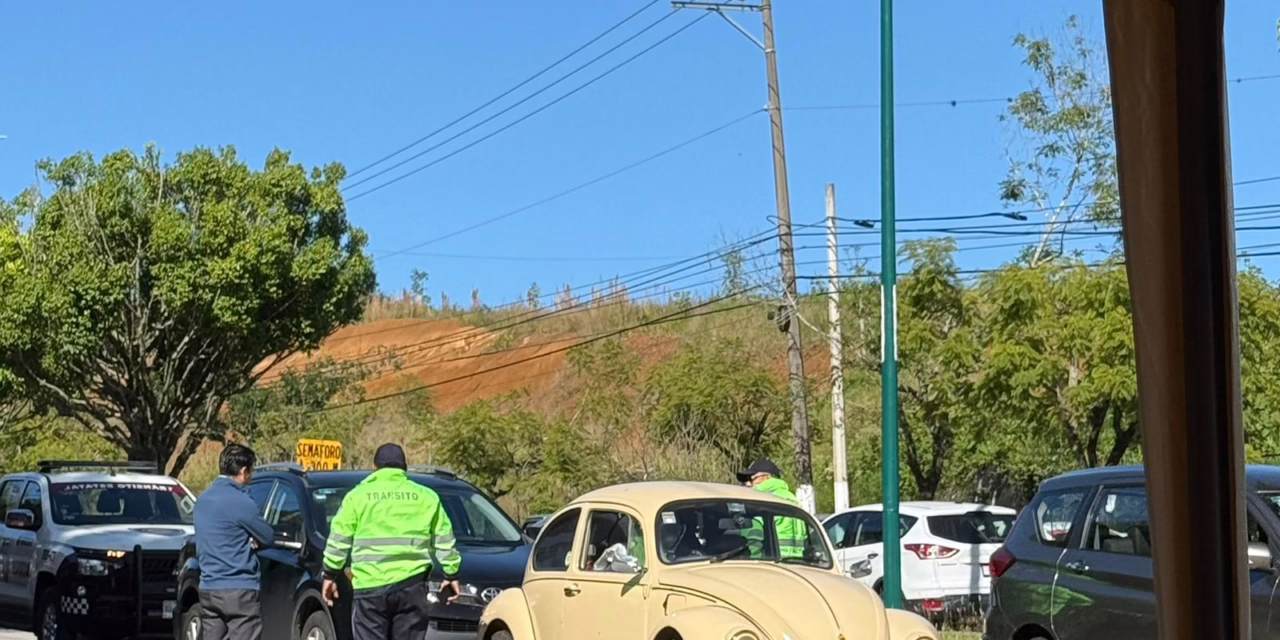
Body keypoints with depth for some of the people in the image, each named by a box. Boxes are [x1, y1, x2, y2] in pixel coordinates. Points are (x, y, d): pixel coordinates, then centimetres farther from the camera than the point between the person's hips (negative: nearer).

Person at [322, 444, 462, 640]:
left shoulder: (358, 495, 7)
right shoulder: (426, 497, 12)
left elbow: (339, 539, 5)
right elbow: (444, 541, 13)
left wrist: (330, 574, 13)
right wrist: (451, 574, 20)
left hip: (370, 585, -2)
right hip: (411, 583, 2)